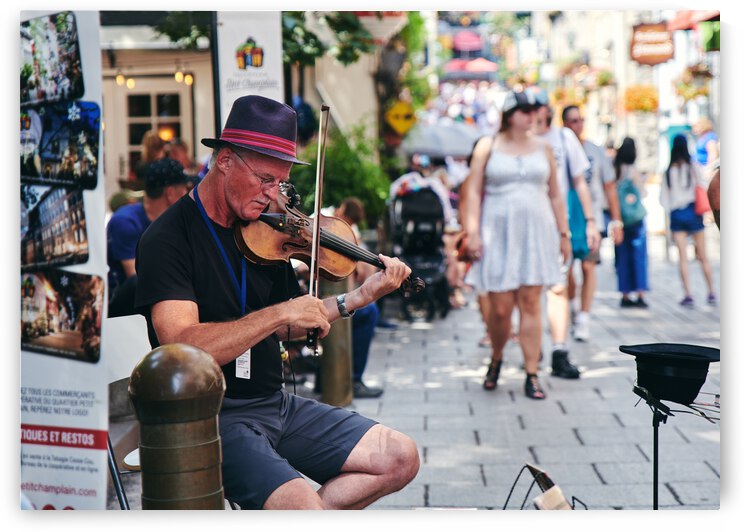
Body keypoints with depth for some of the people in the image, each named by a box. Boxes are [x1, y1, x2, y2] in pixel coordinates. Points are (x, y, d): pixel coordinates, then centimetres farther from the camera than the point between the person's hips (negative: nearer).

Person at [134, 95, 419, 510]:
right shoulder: (167, 240, -13)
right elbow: (182, 348, -26)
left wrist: (359, 298, 2)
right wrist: (280, 312, -26)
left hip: (275, 402, 8)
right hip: (212, 417, -8)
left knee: (402, 459, 1)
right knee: (308, 509, -29)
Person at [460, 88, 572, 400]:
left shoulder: (543, 148, 11)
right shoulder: (488, 146, 4)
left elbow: (555, 195, 15)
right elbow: (473, 191, 0)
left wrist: (563, 233, 12)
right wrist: (472, 232, -8)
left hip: (536, 233, 2)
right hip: (498, 234, -2)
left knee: (531, 304, -1)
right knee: (500, 308, -3)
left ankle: (532, 376, 4)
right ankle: (496, 359, 25)